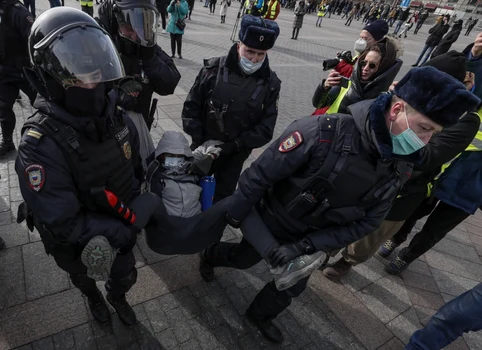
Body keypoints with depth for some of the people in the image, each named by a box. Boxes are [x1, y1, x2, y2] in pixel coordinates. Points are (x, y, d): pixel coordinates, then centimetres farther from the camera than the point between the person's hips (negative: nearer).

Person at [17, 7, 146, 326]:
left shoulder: (117, 118, -16)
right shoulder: (40, 146, -34)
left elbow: (136, 169, -1)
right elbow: (62, 225, -33)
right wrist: (126, 231, -30)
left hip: (121, 231, 3)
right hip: (77, 246, -3)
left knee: (125, 276, 27)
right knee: (84, 277, 31)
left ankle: (117, 298, 62)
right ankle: (93, 297, 66)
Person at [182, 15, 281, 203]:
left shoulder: (270, 83, -10)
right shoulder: (213, 69, -13)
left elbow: (265, 129, -10)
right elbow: (191, 108, -7)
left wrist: (234, 145, -17)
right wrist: (200, 140, -13)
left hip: (236, 154, 0)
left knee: (224, 195, 18)